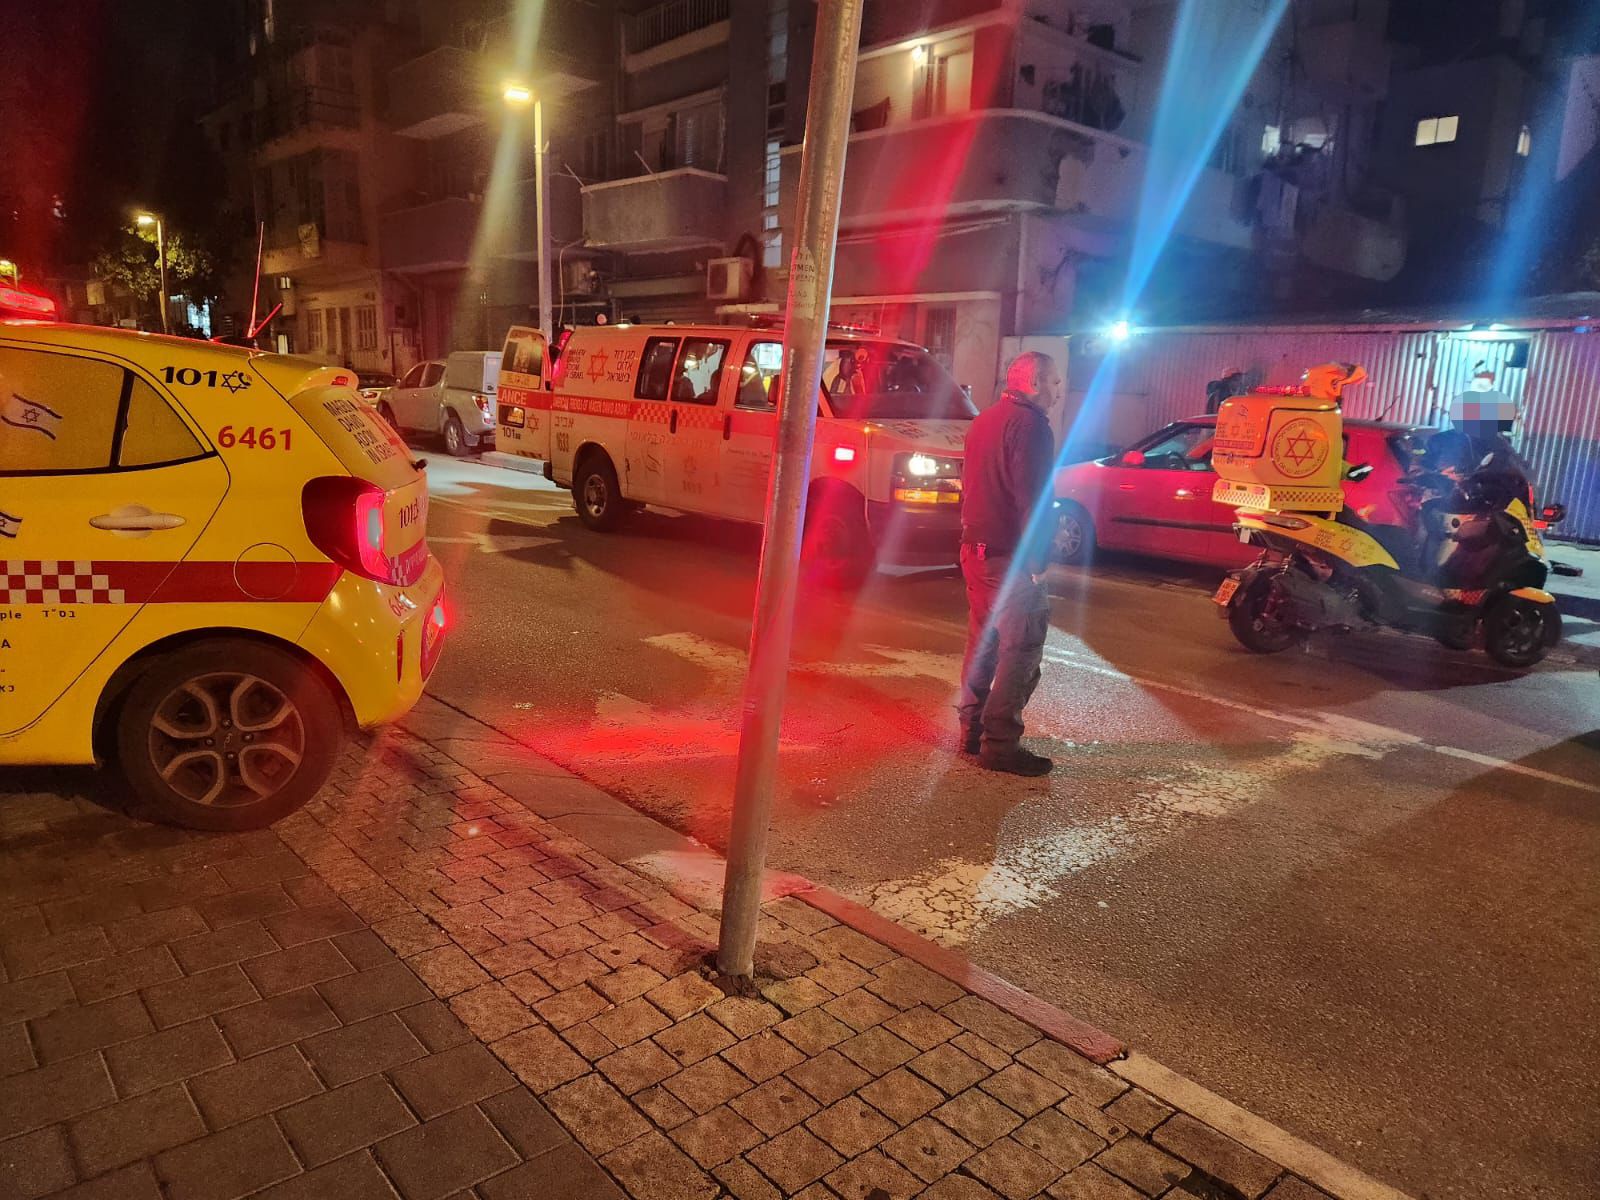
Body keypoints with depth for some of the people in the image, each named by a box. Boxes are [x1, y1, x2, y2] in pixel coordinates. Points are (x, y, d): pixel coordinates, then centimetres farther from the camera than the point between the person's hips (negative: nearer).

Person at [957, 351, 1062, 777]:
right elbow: (1031, 499, -21)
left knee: (983, 642, 17)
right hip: (1010, 558, -10)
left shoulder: (985, 420, 16)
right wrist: (1038, 561, -18)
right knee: (1021, 650, -5)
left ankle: (973, 730, 24)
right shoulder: (1030, 425, -14)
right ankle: (1000, 744, -3)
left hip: (976, 550, 10)